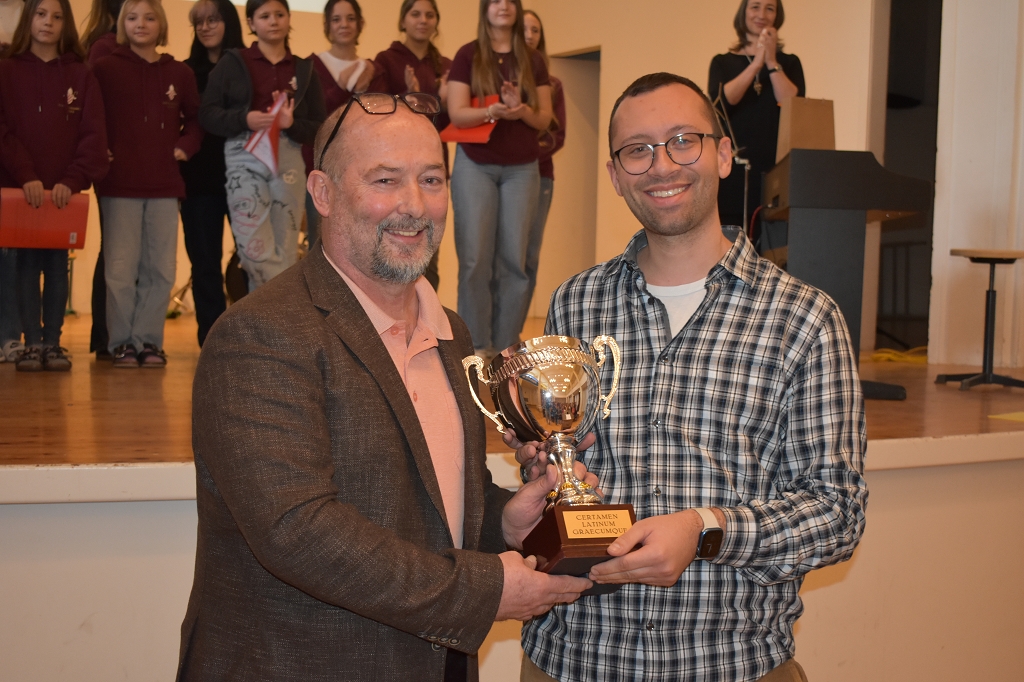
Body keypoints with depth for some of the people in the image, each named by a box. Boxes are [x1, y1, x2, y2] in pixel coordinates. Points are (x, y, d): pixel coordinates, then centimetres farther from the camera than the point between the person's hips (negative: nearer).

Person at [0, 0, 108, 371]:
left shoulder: (81, 75, 6)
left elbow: (94, 133, -2)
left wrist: (74, 179, -14)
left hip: (66, 188, 1)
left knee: (57, 264, 4)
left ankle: (53, 342, 9)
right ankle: (32, 343, 3)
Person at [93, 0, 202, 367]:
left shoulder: (180, 73, 9)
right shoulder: (105, 68, 1)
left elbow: (195, 117, 19)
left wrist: (186, 146, 4)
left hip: (165, 185, 3)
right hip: (119, 185, -2)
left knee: (160, 269, 4)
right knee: (121, 268, -1)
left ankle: (149, 340, 13)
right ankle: (123, 343, 7)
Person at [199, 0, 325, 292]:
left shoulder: (304, 69, 14)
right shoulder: (232, 62, 8)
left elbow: (319, 126, 8)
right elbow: (208, 114, 1)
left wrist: (292, 124, -12)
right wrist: (244, 118, -16)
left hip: (288, 159, 2)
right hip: (245, 157, -2)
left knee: (285, 251, 2)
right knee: (254, 249, -13)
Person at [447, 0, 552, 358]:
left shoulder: (533, 60, 9)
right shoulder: (468, 55, 2)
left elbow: (544, 119, 6)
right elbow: (456, 114, -6)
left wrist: (521, 109, -14)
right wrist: (493, 110, -23)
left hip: (522, 168, 2)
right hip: (475, 165, -2)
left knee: (513, 258, 0)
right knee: (475, 257, -5)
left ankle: (506, 344, 6)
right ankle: (476, 345, 2)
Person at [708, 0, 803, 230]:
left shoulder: (789, 63, 13)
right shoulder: (723, 63, 13)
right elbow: (720, 102, -7)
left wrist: (771, 62, -6)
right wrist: (756, 63, -9)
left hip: (775, 169, 0)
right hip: (732, 169, 0)